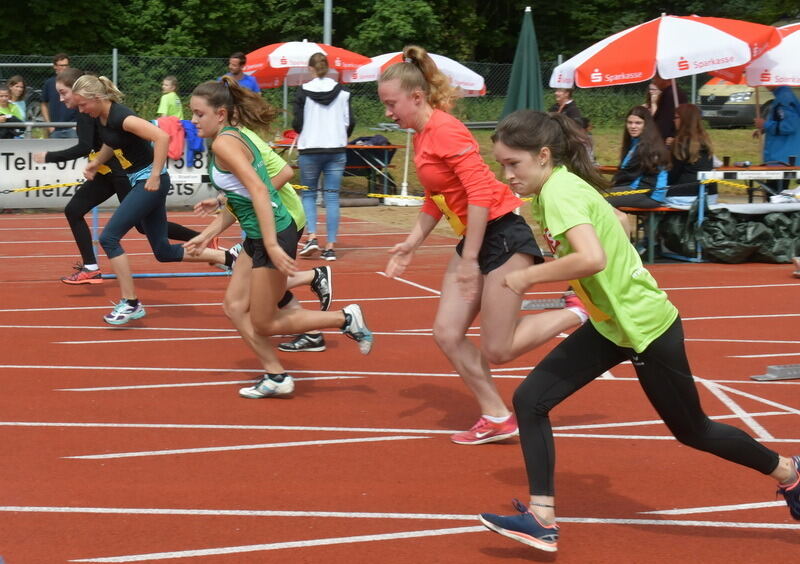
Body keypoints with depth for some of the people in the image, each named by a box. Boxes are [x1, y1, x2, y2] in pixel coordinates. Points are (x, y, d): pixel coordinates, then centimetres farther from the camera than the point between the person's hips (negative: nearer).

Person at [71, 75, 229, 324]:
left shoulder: (121, 117, -22)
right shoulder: (100, 118, 5)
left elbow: (162, 137, -30)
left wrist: (155, 176, -28)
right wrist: (96, 163, 9)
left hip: (150, 182, -10)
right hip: (140, 182, 10)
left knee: (109, 238, -11)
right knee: (164, 251, 11)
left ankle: (131, 304, -4)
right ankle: (228, 258, 18)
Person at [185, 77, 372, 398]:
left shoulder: (224, 143, -17)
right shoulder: (232, 138, 12)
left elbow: (258, 190, -27)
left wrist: (272, 245, -31)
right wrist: (206, 235, 17)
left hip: (274, 233, -10)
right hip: (257, 237, 10)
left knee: (264, 324, 3)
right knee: (235, 306, 13)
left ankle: (346, 319, 9)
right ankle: (276, 377, 19)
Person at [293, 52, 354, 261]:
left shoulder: (303, 91, -5)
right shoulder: (342, 92, 1)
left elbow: (297, 123, -6)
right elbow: (350, 122, 2)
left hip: (309, 150, -2)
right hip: (336, 150, 2)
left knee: (308, 194, 13)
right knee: (332, 197, 4)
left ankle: (312, 237, -5)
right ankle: (330, 246, 1)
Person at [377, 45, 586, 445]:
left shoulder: (445, 130, -19)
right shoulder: (421, 136, 10)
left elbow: (482, 193, -24)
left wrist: (470, 260, -22)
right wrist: (411, 244, 12)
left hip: (504, 235, -10)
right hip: (474, 239, 10)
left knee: (497, 351, -5)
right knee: (447, 334, 4)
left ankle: (576, 313, 13)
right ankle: (496, 419, 14)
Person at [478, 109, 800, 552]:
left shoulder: (560, 191, -24)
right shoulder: (557, 188, 3)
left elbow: (592, 258, -40)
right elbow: (617, 222, 17)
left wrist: (528, 276, -28)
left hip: (646, 327, -9)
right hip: (609, 324, 9)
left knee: (692, 431, 10)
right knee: (530, 400, -3)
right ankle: (542, 519, 3)